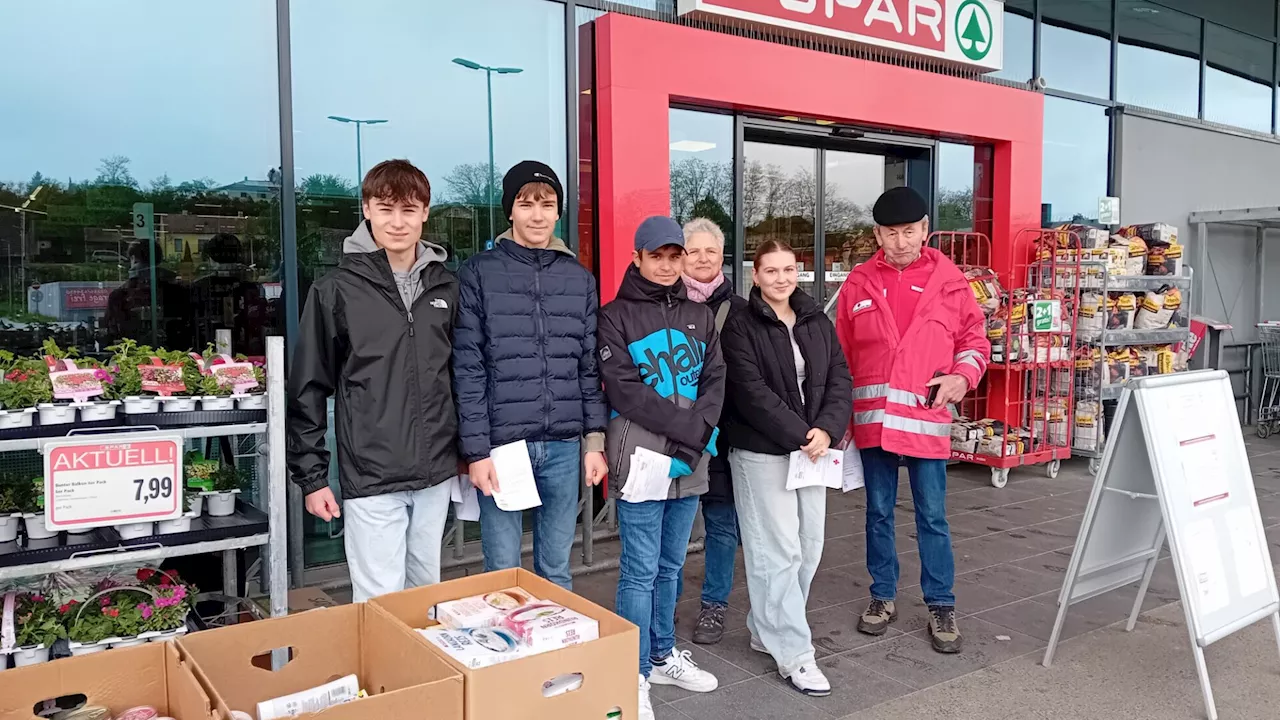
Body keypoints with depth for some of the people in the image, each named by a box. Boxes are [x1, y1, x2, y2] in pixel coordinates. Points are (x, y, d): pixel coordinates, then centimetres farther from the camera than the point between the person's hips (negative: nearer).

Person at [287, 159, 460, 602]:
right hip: (371, 478, -4)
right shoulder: (337, 291, -6)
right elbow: (308, 391, -4)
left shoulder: (446, 287, 6)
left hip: (436, 473, 4)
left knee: (427, 592, 17)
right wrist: (312, 476, -5)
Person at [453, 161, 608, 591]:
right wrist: (476, 450, -9)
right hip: (501, 443, -3)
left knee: (557, 572, 12)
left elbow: (590, 368, 10)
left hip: (563, 446, 3)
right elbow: (467, 371, -5)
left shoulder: (580, 279, 9)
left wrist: (595, 441, 5)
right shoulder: (479, 274, -1)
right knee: (503, 574, 4)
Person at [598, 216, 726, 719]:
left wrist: (701, 428, -12)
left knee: (670, 566, 15)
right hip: (643, 456, -5)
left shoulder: (700, 317, 14)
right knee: (641, 569, -1)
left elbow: (715, 380, 7)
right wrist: (687, 428, -16)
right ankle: (635, 674, 9)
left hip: (691, 459, 5)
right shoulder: (616, 316, -2)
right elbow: (622, 388, -12)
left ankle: (662, 655, 29)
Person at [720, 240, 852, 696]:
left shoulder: (818, 322, 10)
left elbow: (840, 380, 4)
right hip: (762, 453, -6)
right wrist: (800, 435, -19)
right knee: (778, 551, -5)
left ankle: (768, 630, 27)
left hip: (812, 449, 6)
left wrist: (826, 430, -12)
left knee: (809, 548, 10)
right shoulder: (740, 327, -6)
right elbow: (752, 394, -15)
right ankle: (793, 654, 5)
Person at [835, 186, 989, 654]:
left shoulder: (949, 280, 1)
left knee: (932, 517, 6)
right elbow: (842, 354, 6)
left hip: (927, 419, -1)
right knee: (879, 511, 12)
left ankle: (941, 606, 20)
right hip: (873, 418, 2)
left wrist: (963, 376, -9)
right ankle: (883, 596, 27)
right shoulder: (859, 283, 3)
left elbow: (975, 338, 10)